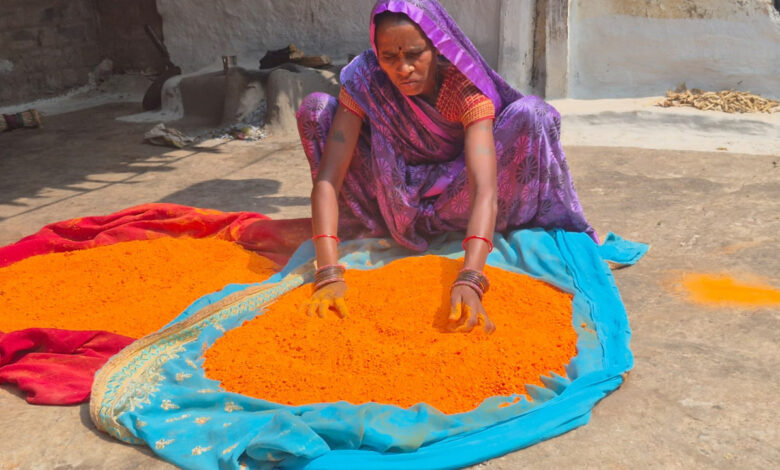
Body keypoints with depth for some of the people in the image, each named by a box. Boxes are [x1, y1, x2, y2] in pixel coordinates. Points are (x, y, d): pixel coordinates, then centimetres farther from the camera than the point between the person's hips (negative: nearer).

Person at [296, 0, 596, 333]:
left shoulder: (466, 87, -26)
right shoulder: (364, 81, -22)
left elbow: (484, 187, -38)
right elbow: (328, 178, -30)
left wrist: (469, 280, -54)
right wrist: (329, 274, -44)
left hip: (455, 203, -1)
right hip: (394, 203, 1)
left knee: (530, 114, -26)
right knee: (315, 110, -21)